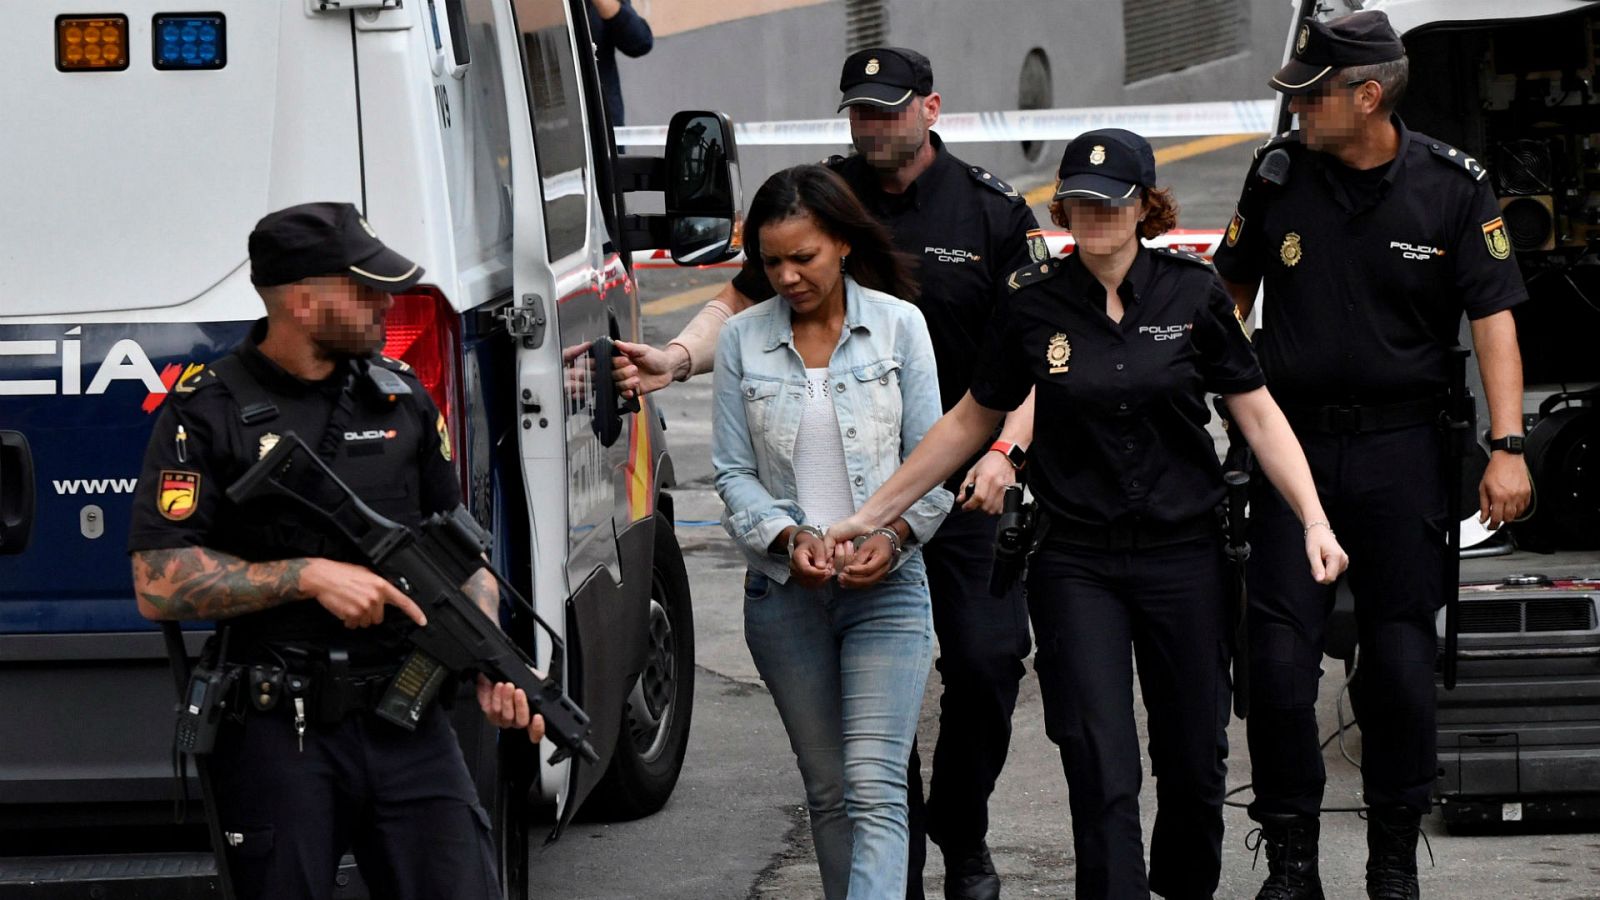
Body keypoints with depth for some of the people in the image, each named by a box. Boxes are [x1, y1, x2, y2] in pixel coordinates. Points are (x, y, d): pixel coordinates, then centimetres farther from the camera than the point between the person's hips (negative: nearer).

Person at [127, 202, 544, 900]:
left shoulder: (399, 394, 11)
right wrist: (310, 576, -17)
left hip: (409, 729, 4)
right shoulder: (205, 414, -5)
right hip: (277, 733, -4)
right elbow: (159, 585, -11)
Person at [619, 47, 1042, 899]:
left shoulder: (992, 211, -1)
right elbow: (740, 302, 8)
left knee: (986, 662, -4)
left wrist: (1004, 452, -14)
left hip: (967, 484, -1)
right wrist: (679, 357, -11)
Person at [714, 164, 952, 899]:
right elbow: (733, 471, 3)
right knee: (827, 791, 9)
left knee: (876, 789, -14)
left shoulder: (898, 326, -1)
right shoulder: (743, 339, 3)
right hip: (784, 590, 2)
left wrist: (894, 534, -16)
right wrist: (786, 537, -14)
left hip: (886, 587, -2)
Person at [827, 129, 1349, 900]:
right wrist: (872, 513, 9)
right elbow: (971, 420, 9)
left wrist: (1314, 521, -10)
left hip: (1183, 554, 1)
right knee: (1102, 772, -8)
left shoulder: (1192, 294, -3)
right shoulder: (1033, 306, -2)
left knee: (1194, 758, 10)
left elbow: (1257, 413, 1)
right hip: (1076, 563, -1)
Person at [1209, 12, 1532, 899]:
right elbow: (1231, 291, 14)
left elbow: (1493, 318, -6)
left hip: (1401, 449, -2)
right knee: (1279, 658, -4)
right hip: (1293, 437, 2)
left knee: (1400, 659, 1)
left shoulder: (1451, 186, -5)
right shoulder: (1279, 172, 1)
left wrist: (1506, 446, -14)